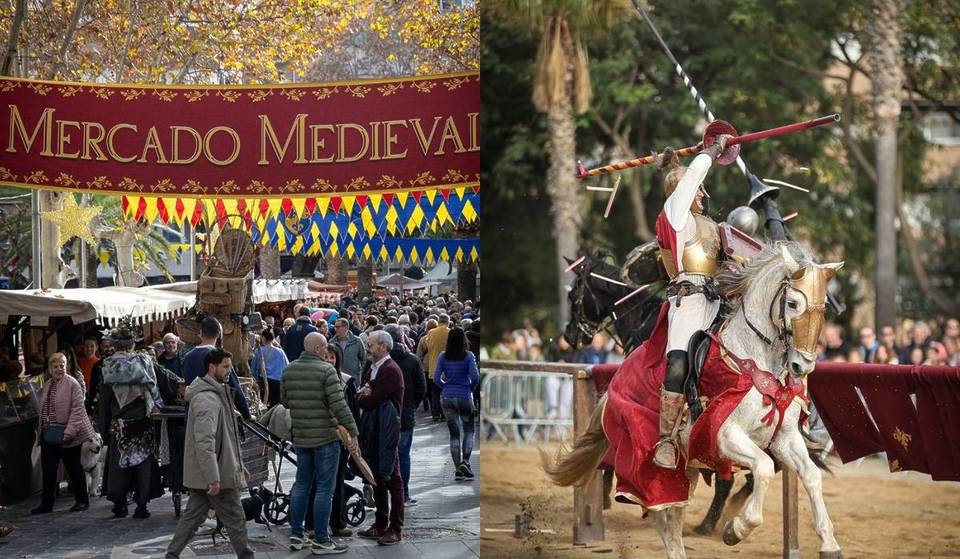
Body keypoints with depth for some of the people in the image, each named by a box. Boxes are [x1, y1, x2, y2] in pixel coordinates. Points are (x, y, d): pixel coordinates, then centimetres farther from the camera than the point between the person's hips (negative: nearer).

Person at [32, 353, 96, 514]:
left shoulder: (72, 384, -10)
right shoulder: (47, 386, 13)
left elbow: (77, 409, -15)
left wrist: (69, 432, -21)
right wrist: (41, 430, 15)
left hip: (66, 435, -7)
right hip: (48, 434, 7)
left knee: (74, 468, 3)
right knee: (48, 470, 7)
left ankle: (82, 501, 14)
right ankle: (46, 504, 12)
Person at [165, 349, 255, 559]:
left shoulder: (217, 394, 17)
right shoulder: (207, 399, -19)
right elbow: (205, 441, -26)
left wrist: (239, 465, 26)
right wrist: (213, 477, -28)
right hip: (217, 474, -10)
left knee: (193, 515, 11)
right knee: (235, 519, 0)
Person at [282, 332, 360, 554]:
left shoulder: (289, 370, 4)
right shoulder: (326, 370, -15)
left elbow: (284, 400, 14)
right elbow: (338, 404, -20)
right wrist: (353, 432, -16)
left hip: (300, 437, 6)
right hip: (326, 436, -6)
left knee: (301, 484, 16)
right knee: (324, 488, -1)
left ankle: (296, 535, 19)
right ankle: (321, 540, 1)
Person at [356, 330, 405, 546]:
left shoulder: (390, 371, -16)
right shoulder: (370, 367, 14)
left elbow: (371, 401, -20)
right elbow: (364, 397, 14)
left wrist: (361, 397, 1)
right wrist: (362, 395, -8)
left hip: (386, 430, -9)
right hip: (372, 429, 9)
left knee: (391, 478, -3)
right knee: (377, 477, 14)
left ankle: (395, 529, 0)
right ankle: (380, 525, 22)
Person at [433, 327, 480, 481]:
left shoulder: (443, 356, -1)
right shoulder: (468, 356, -9)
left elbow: (436, 378, -3)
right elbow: (475, 377, -15)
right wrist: (471, 388, 4)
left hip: (447, 397, 3)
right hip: (464, 397, -3)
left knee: (454, 433, 8)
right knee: (469, 430, 10)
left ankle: (458, 468, 6)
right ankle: (465, 461, -7)